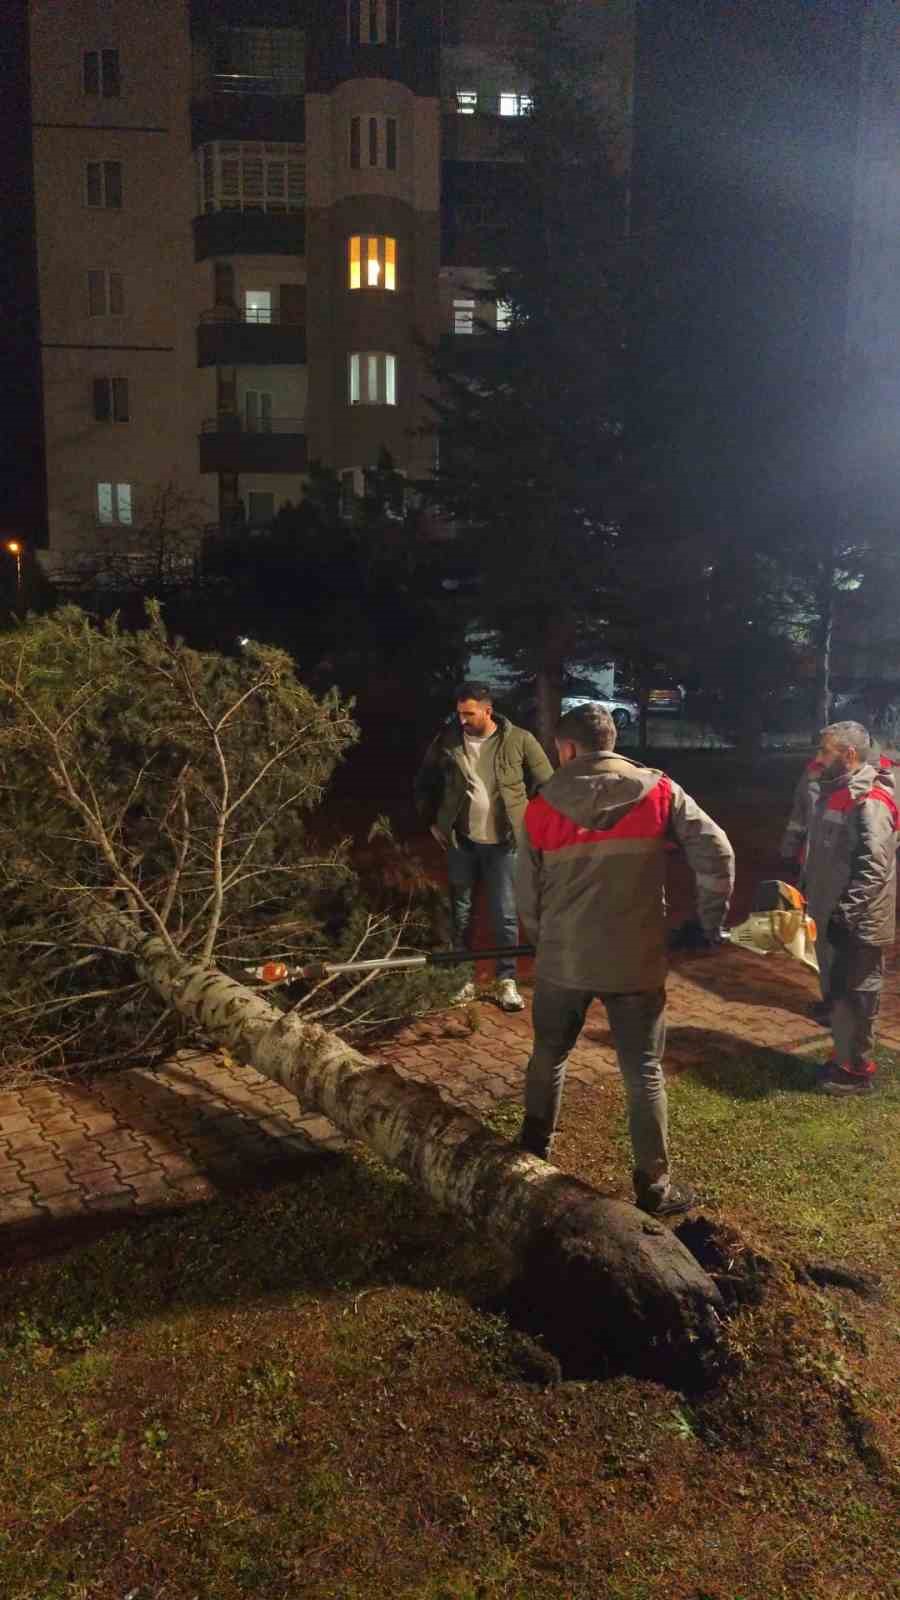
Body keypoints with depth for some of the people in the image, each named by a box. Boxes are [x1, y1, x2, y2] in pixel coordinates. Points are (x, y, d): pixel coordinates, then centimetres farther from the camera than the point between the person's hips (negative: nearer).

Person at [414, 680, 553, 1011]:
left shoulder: (519, 741, -9)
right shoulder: (447, 740, -4)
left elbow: (547, 785, 0)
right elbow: (424, 783, 10)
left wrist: (528, 821, -3)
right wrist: (432, 821, 6)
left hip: (503, 842, -2)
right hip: (460, 841, 2)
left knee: (505, 915, 4)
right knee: (460, 912, 12)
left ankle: (507, 981, 17)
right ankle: (463, 977, 26)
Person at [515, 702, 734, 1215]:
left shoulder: (543, 805, -1)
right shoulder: (659, 791, -4)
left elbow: (528, 890, 5)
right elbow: (716, 852, -11)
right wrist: (713, 922, 2)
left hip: (563, 959, 1)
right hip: (636, 960, -1)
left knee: (548, 1056, 21)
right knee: (644, 1072, 10)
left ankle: (533, 1151, 37)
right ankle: (654, 1186, 18)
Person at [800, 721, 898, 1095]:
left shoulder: (869, 801, -20)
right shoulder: (832, 793, 10)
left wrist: (844, 913, -26)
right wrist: (807, 893, 18)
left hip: (857, 925, -9)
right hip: (830, 918, 9)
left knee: (854, 997, 3)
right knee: (836, 993, 19)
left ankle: (857, 1072, 16)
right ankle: (844, 1060, 33)